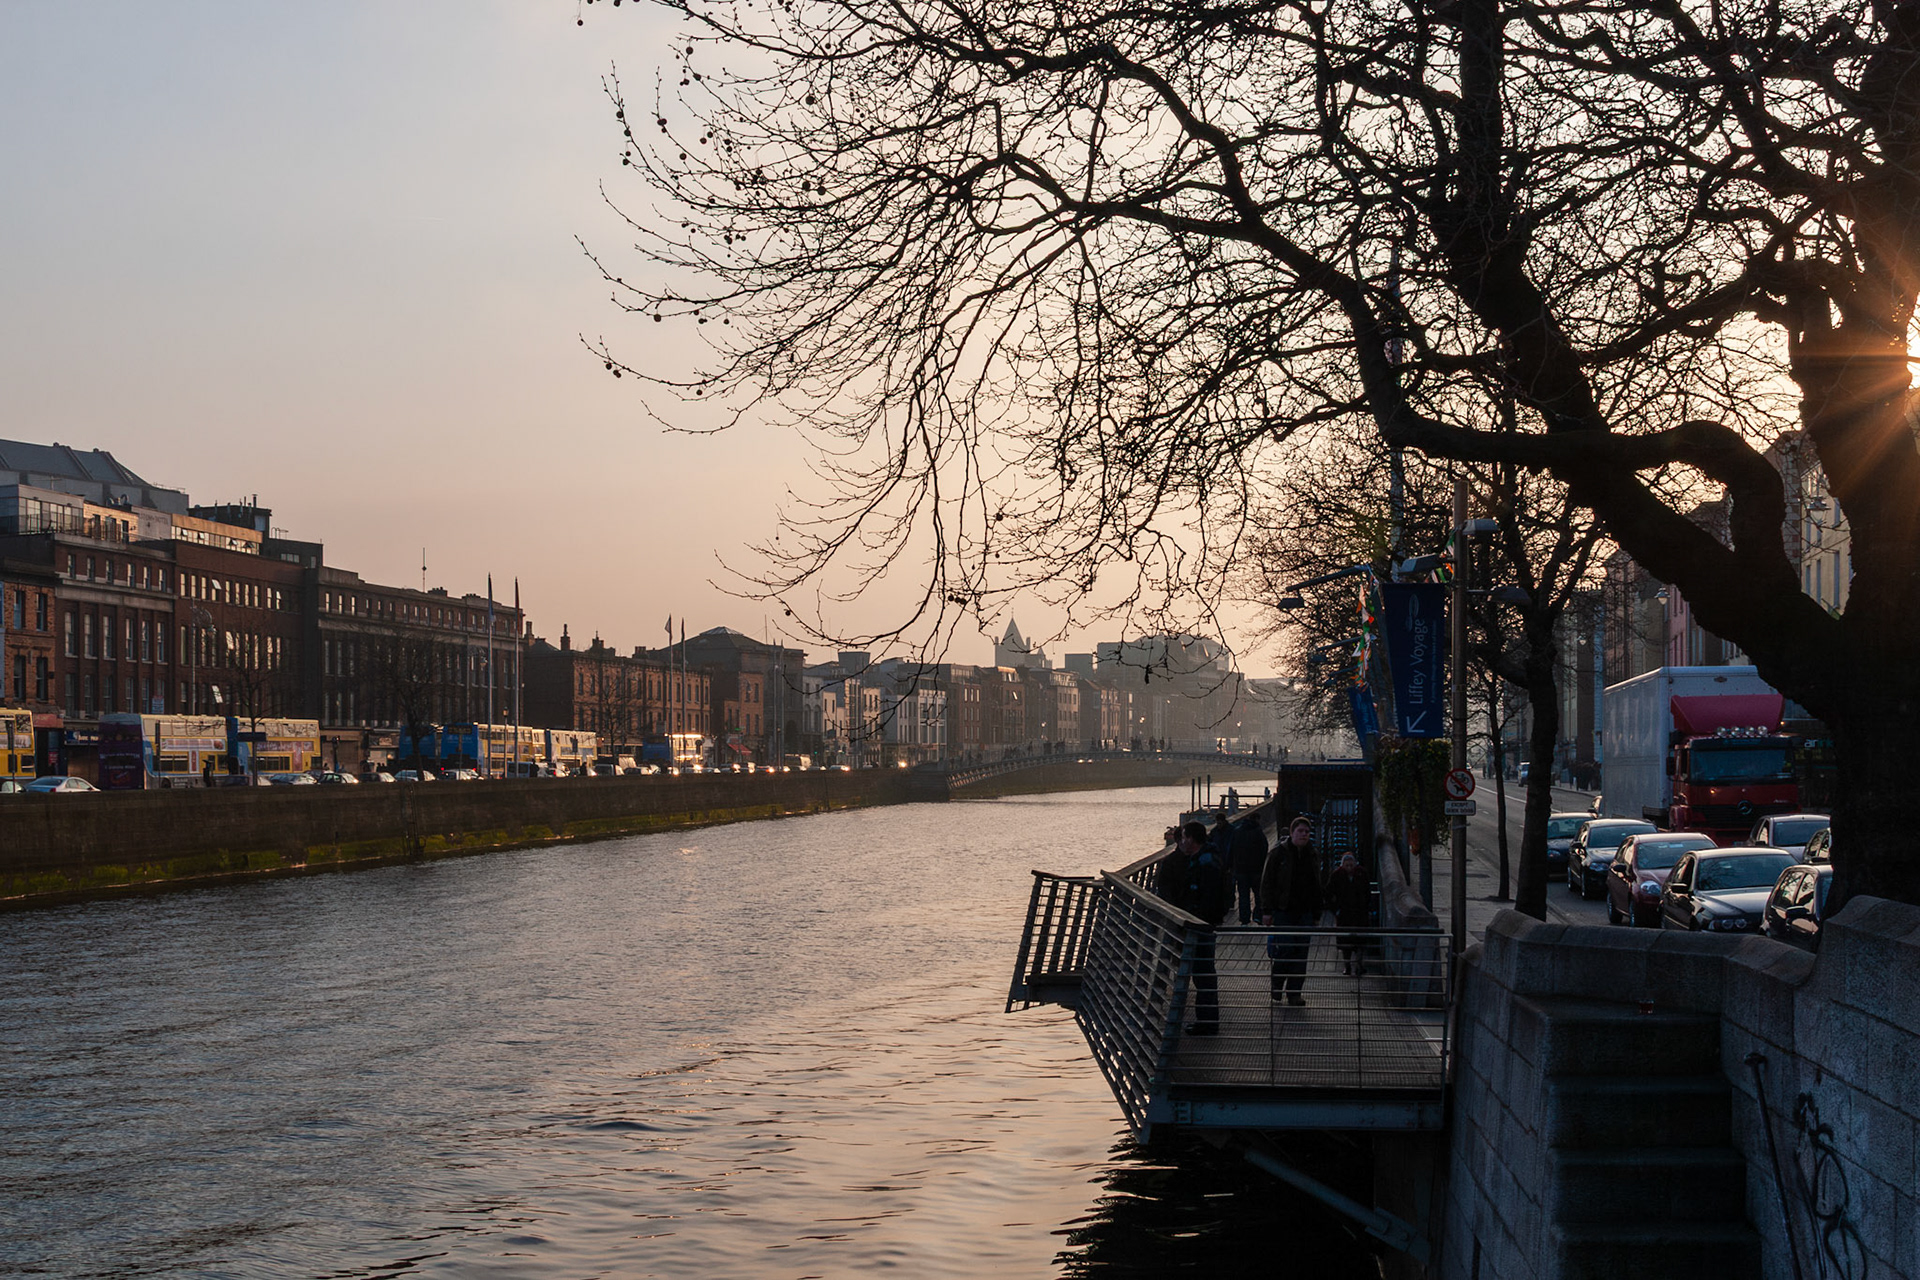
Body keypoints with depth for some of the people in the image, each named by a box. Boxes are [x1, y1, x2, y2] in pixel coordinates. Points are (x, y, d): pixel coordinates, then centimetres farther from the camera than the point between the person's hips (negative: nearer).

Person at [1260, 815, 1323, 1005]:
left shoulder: (1312, 856, 12)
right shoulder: (1278, 854, -2)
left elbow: (1316, 888, 18)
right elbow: (1266, 883, -3)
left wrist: (1316, 914, 14)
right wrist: (1267, 910, -9)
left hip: (1305, 912, 4)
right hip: (1283, 911, -4)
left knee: (1301, 952, 2)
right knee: (1284, 949, -9)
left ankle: (1294, 992, 10)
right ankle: (1276, 990, 9)